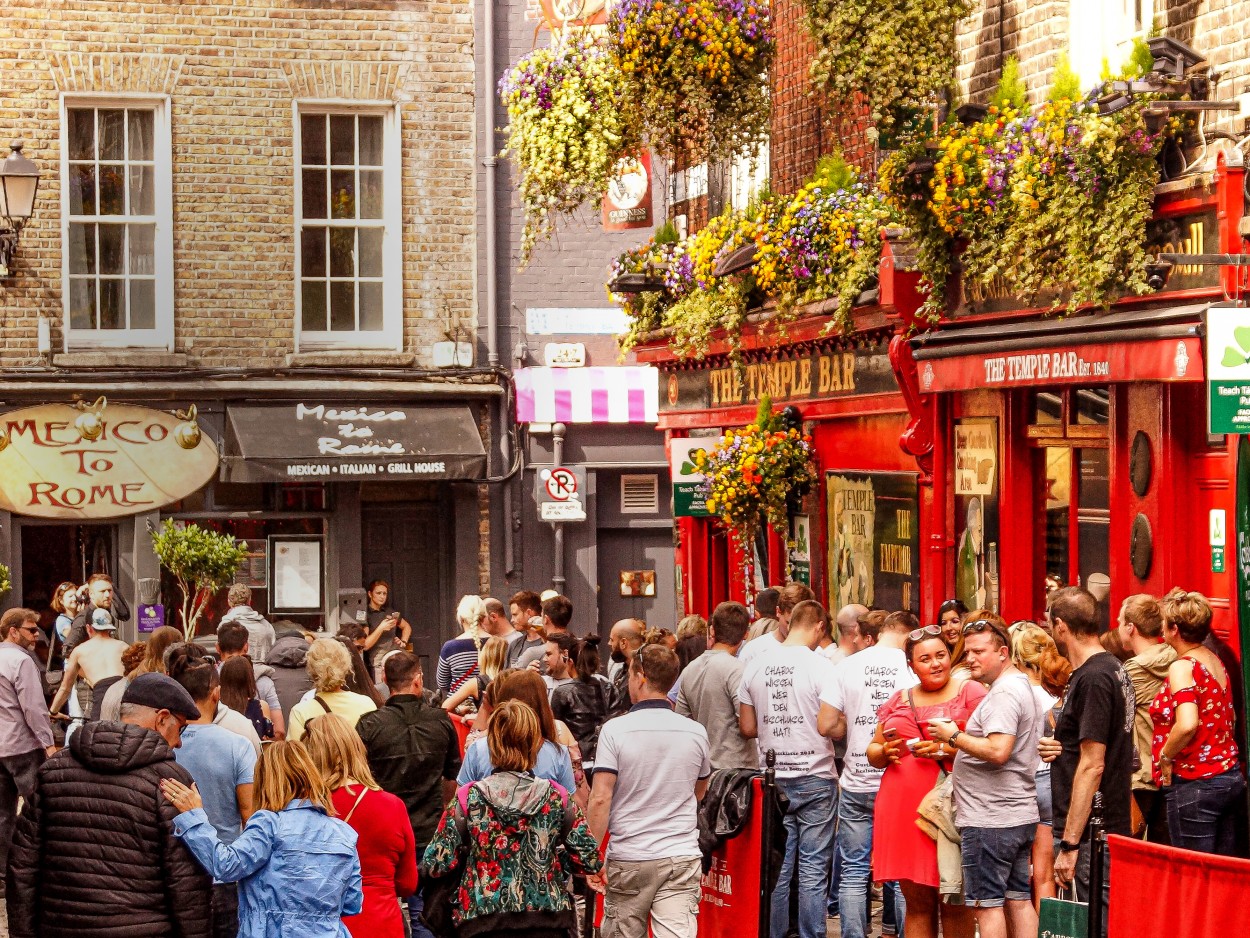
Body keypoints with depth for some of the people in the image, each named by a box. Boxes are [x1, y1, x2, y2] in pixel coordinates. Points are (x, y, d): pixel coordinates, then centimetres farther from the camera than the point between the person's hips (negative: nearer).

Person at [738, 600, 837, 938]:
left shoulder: (756, 665, 3)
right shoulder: (820, 666, -11)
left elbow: (748, 728, 7)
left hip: (774, 779, 4)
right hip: (815, 779, -4)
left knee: (777, 867, 10)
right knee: (814, 868, 2)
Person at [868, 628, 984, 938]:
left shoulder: (970, 692, 3)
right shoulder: (899, 700, 18)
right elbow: (873, 750, 21)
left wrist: (946, 749, -17)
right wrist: (885, 752, -1)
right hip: (903, 810, 4)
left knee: (954, 903, -2)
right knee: (917, 902, 6)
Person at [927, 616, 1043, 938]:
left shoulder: (1004, 693, -16)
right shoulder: (1023, 686, 18)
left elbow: (998, 751, -26)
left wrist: (953, 736, -15)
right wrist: (958, 741, 17)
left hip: (990, 821, -10)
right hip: (1020, 815, 10)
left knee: (986, 903, -5)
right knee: (1018, 900, 11)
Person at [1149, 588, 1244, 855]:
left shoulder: (1183, 667, -14)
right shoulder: (1215, 661, 12)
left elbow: (1187, 725, -28)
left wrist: (1165, 756, -13)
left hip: (1194, 784, -9)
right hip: (1231, 779, 9)